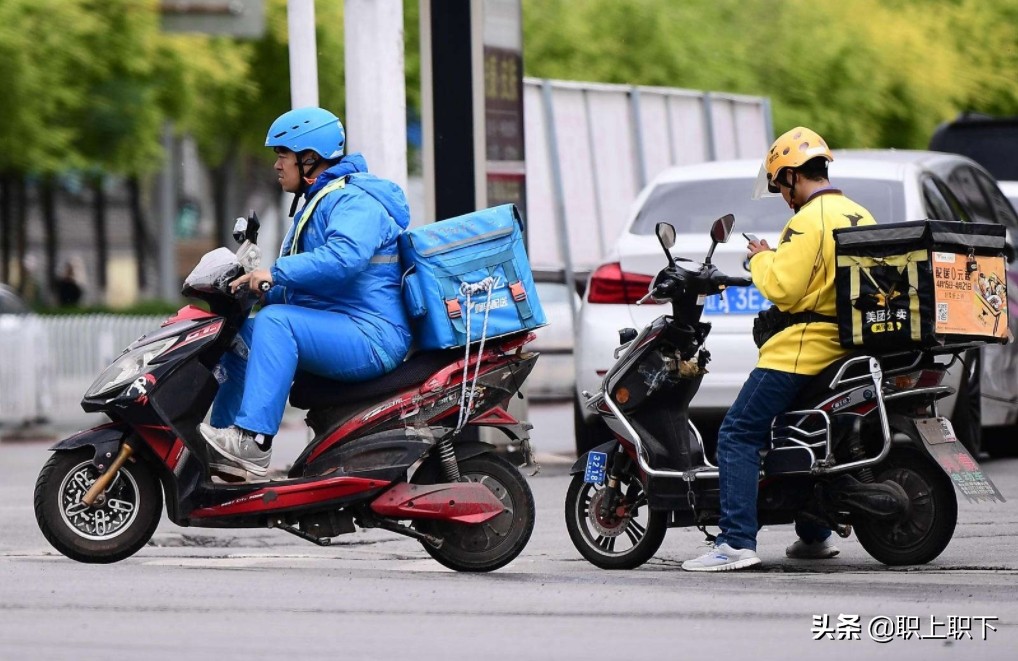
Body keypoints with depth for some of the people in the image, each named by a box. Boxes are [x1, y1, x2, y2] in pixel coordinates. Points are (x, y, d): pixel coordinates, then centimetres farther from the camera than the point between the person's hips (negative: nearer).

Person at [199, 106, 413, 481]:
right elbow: (307, 280, 30)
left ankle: (253, 442, -39)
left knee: (275, 322, -30)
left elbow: (344, 257, -32)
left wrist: (276, 272, -29)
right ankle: (224, 449, 7)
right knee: (240, 334, 14)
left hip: (372, 336, -11)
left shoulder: (355, 201, -11)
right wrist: (263, 290, 12)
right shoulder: (319, 202, 23)